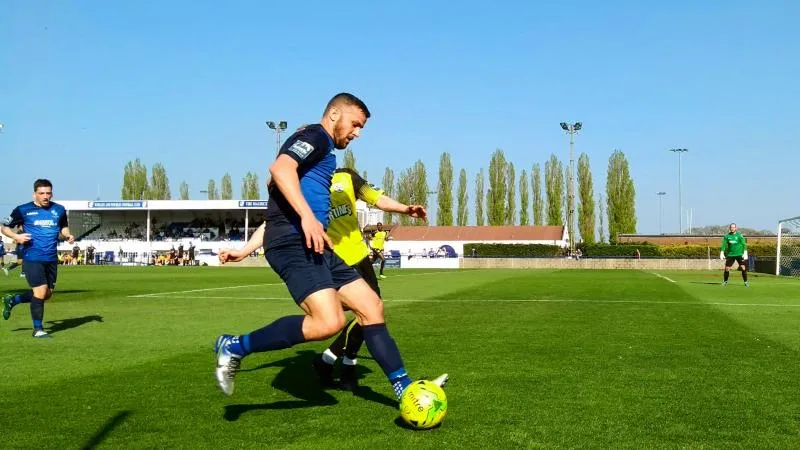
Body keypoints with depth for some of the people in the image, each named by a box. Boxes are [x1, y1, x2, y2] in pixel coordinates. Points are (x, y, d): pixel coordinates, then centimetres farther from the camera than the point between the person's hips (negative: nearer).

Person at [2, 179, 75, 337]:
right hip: (32, 258, -5)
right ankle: (38, 329, 6)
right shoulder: (23, 210, -2)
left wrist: (68, 236, 1)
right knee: (40, 292, -11)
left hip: (52, 259, 5)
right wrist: (16, 236, -14)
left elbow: (63, 227, 23)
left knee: (47, 294, 12)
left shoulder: (59, 210, 7)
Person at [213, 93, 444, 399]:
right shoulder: (315, 136, -2)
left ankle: (404, 388, 12)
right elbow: (280, 169, -23)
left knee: (371, 307, 6)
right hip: (294, 243, -10)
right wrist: (307, 216, -31)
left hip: (312, 246, 10)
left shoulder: (321, 151, 28)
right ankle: (235, 347, -10)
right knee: (329, 322, -24)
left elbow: (278, 207, 32)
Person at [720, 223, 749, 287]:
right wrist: (722, 253, -1)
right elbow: (724, 245, 6)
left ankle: (746, 282, 3)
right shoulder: (727, 236, 3)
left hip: (739, 254, -2)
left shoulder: (739, 235, -4)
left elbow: (744, 244, -5)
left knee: (743, 267, -10)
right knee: (727, 268, -2)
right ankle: (725, 281, 15)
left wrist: (745, 253, -11)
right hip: (730, 254, 2)